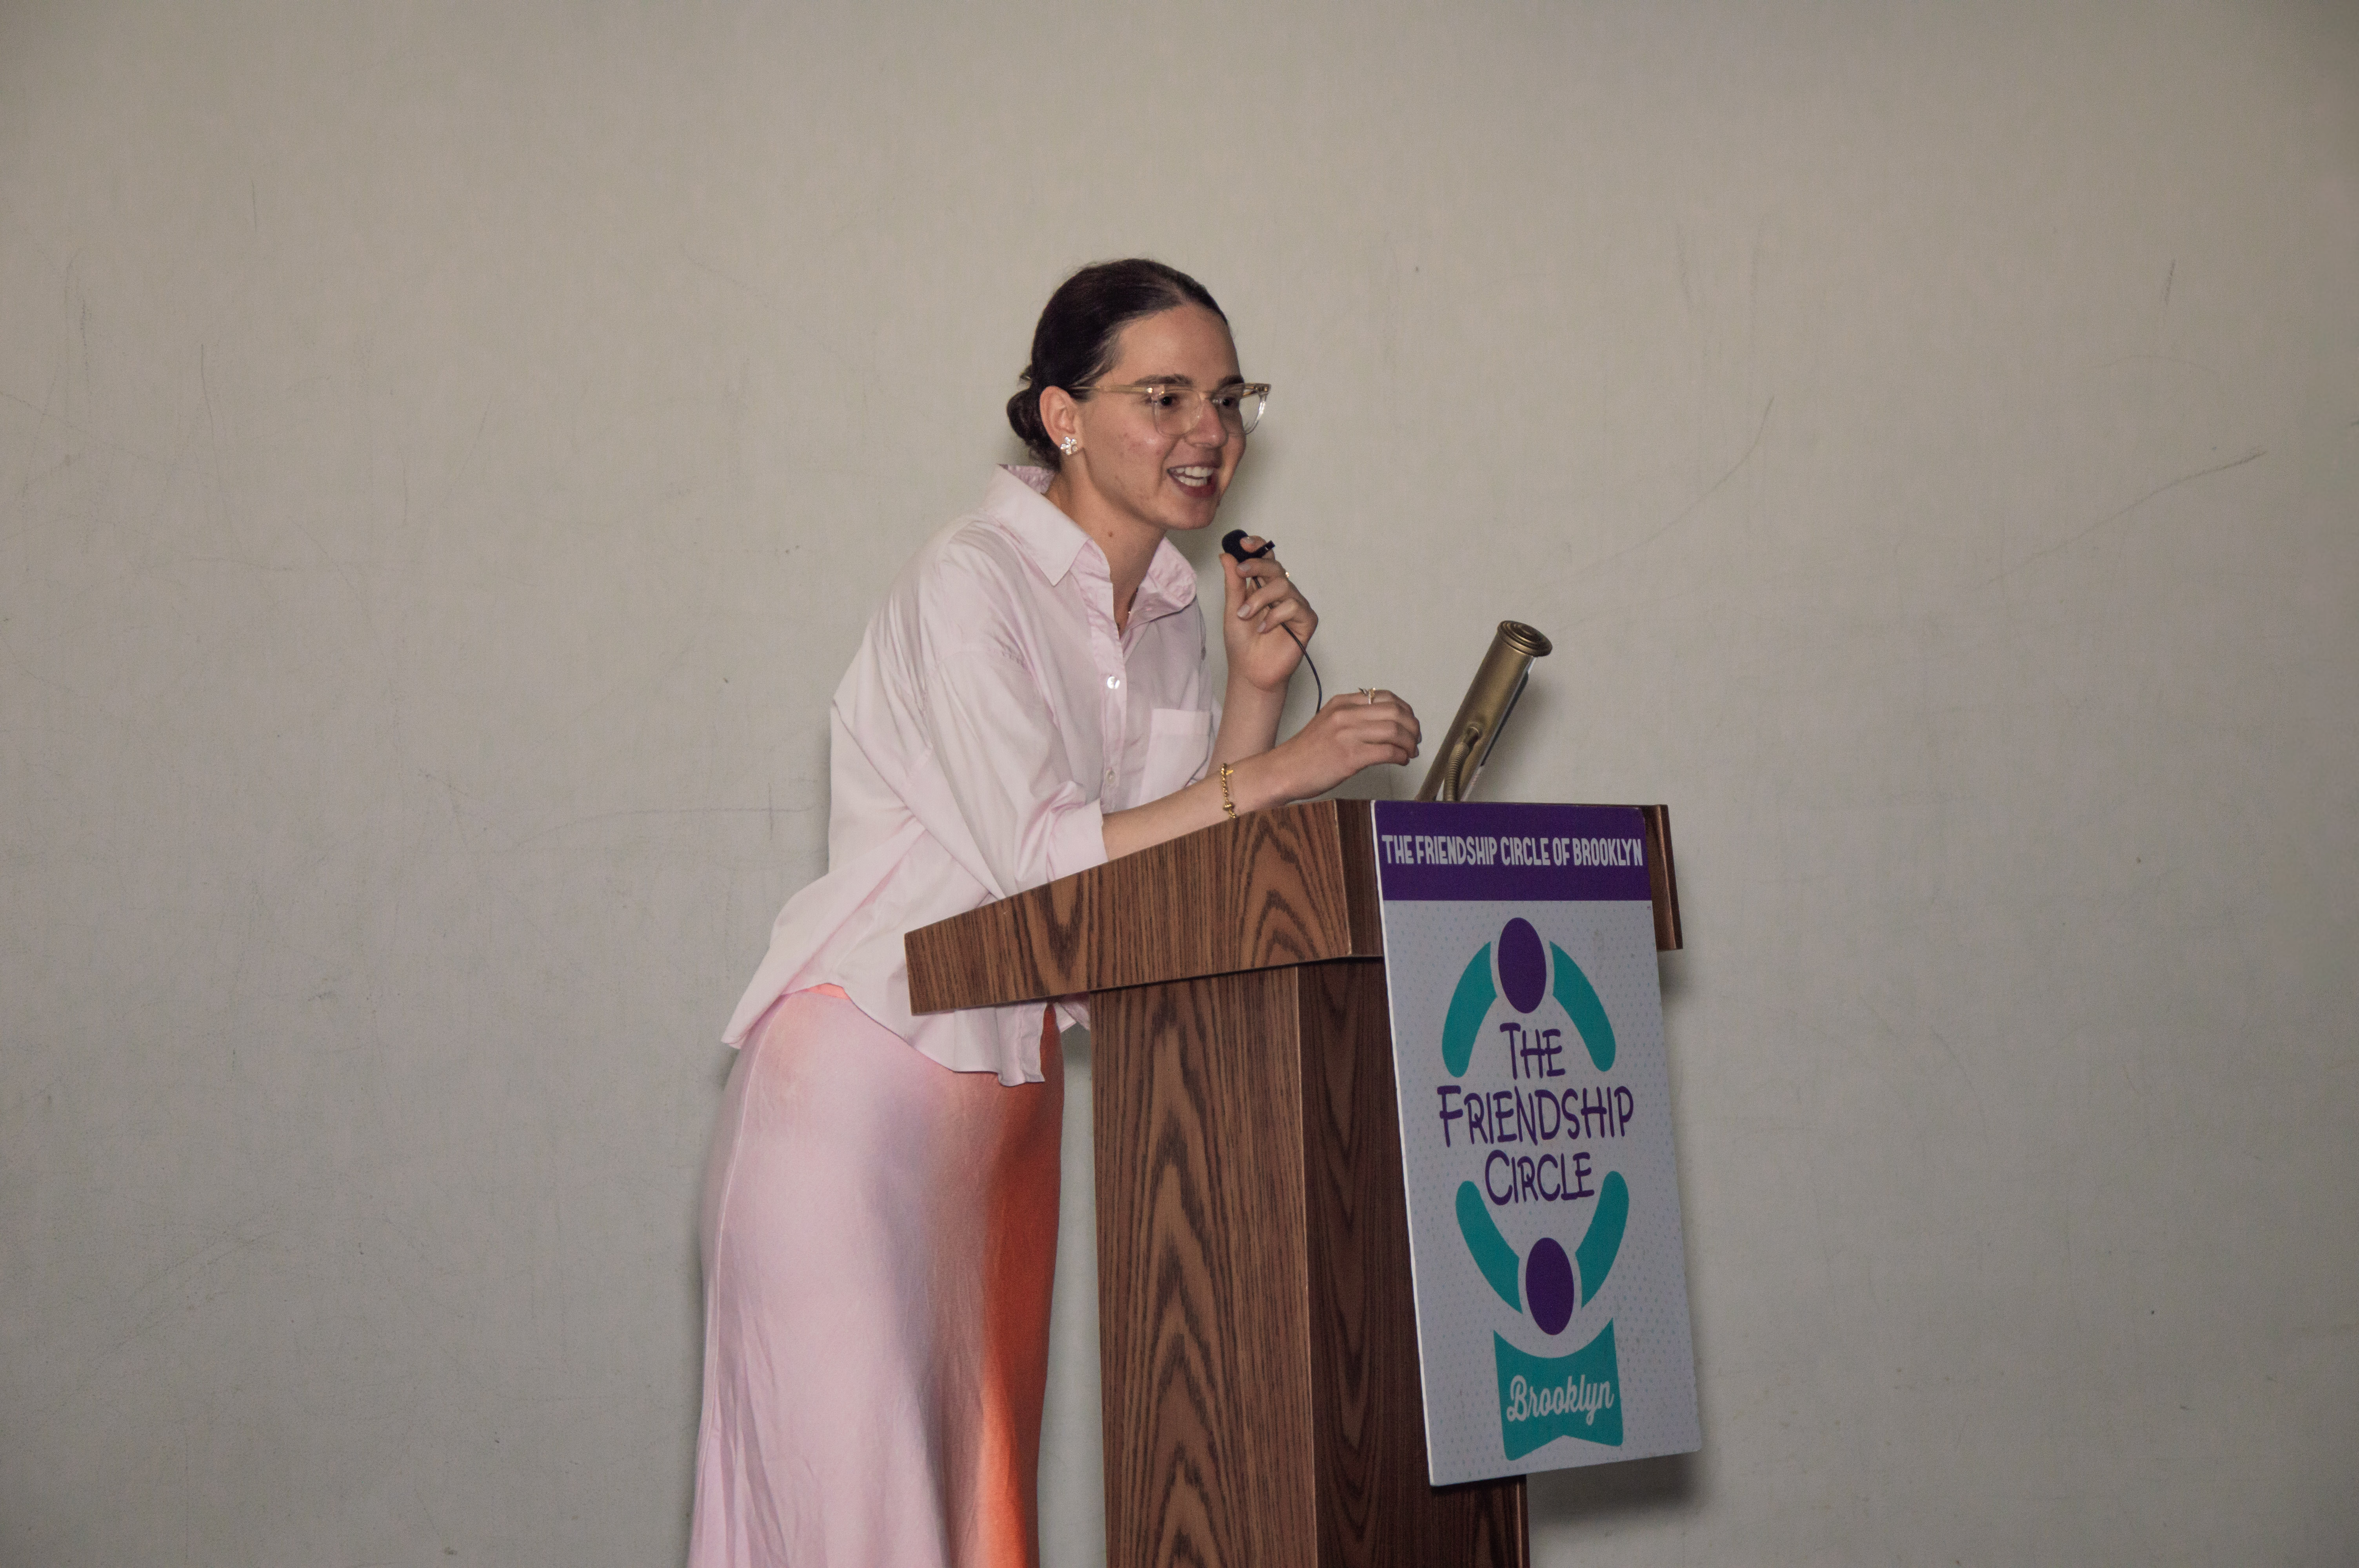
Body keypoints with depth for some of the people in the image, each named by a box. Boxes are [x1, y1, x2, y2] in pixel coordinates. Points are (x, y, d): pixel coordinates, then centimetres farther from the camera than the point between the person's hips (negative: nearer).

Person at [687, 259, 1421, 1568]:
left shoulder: (1171, 613, 9)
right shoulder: (970, 586, -14)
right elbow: (1036, 858, -21)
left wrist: (1256, 691, -3)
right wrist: (1276, 772, -22)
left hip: (1012, 1088, 7)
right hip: (867, 1075, -7)